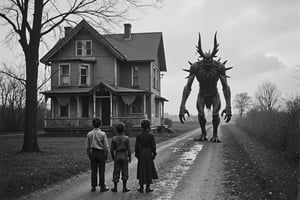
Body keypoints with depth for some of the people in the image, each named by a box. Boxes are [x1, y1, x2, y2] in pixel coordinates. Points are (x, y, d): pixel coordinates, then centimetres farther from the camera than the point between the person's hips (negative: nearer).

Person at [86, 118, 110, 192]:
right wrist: (106, 155, 3)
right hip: (101, 152, -3)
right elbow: (106, 146, -8)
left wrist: (89, 154, 17)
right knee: (101, 170, 4)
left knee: (93, 170, 8)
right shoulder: (102, 134, -10)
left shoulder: (89, 134, -1)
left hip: (93, 153, 3)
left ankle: (93, 187, 12)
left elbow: (88, 146, 6)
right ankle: (102, 187, 8)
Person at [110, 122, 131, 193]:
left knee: (116, 172, 8)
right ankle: (124, 188, 9)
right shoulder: (126, 138, -9)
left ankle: (115, 188, 13)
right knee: (124, 172, 7)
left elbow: (112, 150, -1)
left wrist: (113, 158, 12)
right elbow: (129, 149, -8)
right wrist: (130, 158, 3)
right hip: (124, 156, -1)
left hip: (117, 156, 1)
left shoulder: (114, 139, -4)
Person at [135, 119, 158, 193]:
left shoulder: (139, 136, -6)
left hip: (141, 153, 1)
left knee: (141, 170, 8)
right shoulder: (151, 135, -9)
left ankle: (141, 188, 11)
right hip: (149, 153, -1)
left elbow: (137, 146, -3)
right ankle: (147, 188, 10)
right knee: (149, 170, 7)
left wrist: (137, 155, 8)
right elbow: (153, 146, -8)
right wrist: (154, 154, 5)